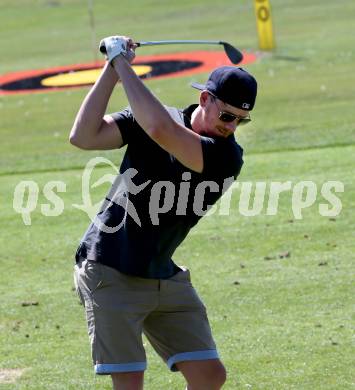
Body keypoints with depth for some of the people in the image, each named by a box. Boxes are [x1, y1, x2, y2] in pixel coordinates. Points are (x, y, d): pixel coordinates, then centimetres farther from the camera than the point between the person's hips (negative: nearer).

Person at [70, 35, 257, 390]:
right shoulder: (150, 116, -5)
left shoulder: (228, 156, -11)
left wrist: (123, 63, -23)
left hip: (164, 278, 3)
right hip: (111, 272, -3)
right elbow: (83, 137, -18)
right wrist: (112, 69, -22)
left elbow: (162, 132, -28)